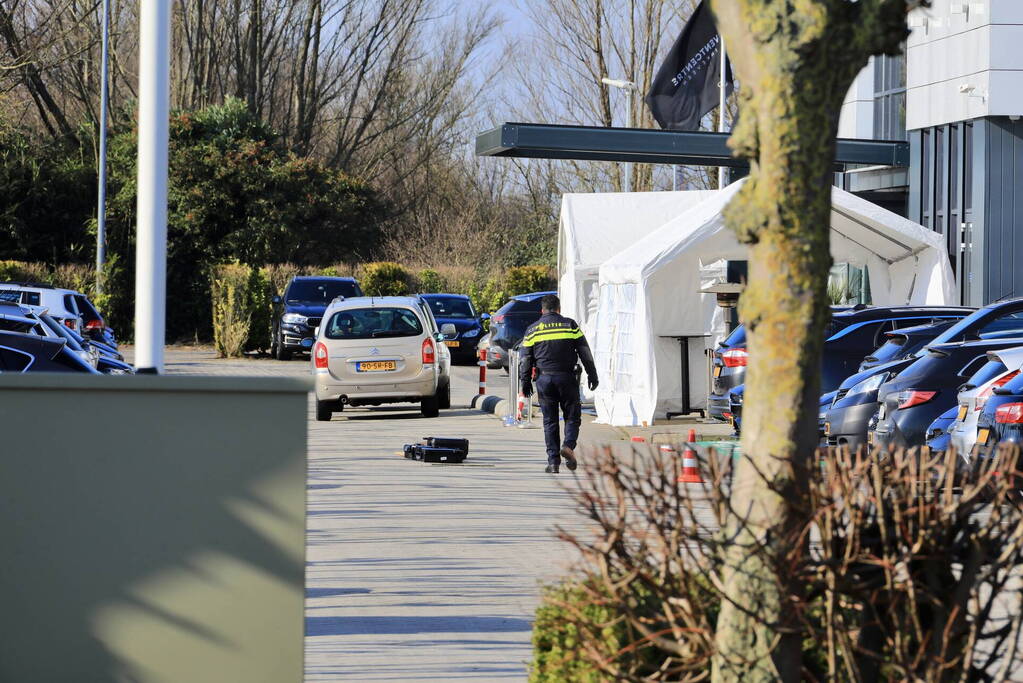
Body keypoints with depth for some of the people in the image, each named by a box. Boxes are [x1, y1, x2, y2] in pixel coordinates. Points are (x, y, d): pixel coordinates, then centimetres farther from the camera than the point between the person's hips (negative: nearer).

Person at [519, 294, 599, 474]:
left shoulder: (532, 330, 7)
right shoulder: (570, 325, 4)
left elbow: (526, 359, 7)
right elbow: (585, 352, 3)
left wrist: (525, 382, 13)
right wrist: (592, 375, 8)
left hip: (544, 379, 1)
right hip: (567, 377, -1)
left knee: (550, 421, 6)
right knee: (572, 416, 8)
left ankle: (553, 460, 2)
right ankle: (568, 445, -17)